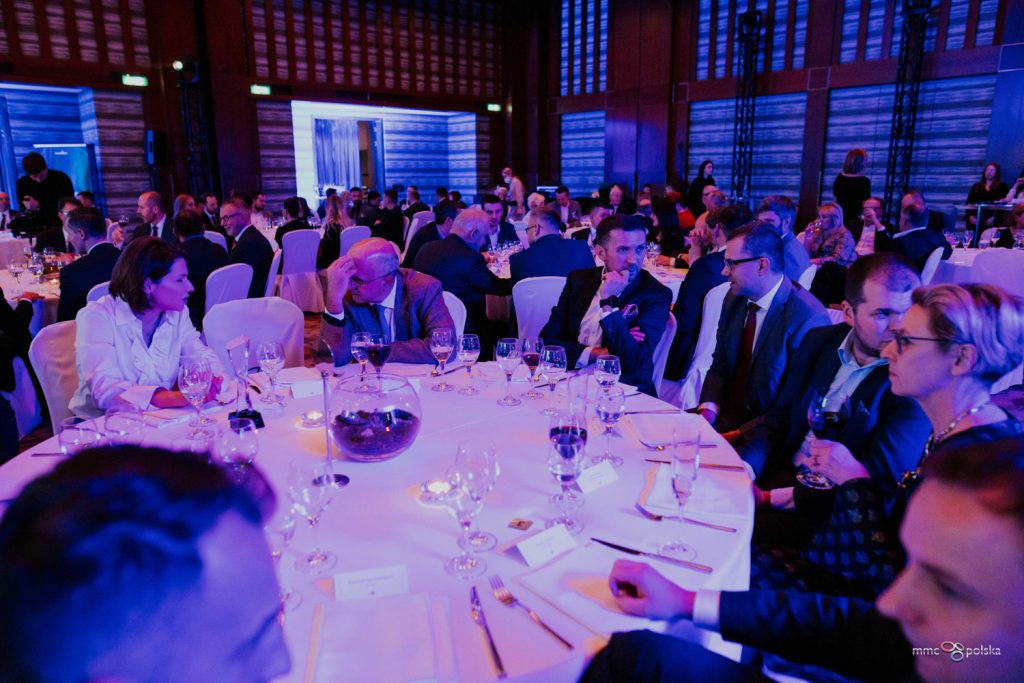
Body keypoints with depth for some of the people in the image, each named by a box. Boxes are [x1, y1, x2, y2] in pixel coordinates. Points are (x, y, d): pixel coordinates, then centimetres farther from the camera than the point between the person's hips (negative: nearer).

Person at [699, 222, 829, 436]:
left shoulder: (808, 318, -20)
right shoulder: (734, 298, 3)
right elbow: (719, 367, 8)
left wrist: (739, 433, -21)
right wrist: (707, 412, -7)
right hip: (728, 414, 7)